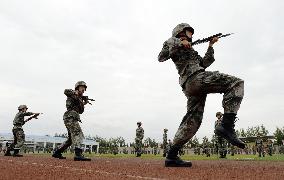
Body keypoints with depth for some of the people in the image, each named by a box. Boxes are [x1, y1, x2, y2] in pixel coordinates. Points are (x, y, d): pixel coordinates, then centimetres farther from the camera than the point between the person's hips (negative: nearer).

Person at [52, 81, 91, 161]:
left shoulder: (80, 98, 27)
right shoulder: (73, 94, 4)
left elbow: (80, 111, 21)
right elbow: (66, 91, -17)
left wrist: (84, 104, 7)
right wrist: (75, 92, -16)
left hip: (73, 119, 10)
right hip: (70, 117, -10)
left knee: (72, 138, 15)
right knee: (78, 134, -23)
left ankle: (57, 153, 22)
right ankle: (78, 154, -35)